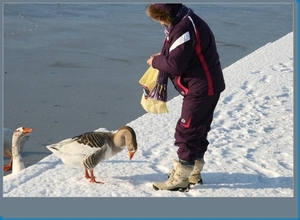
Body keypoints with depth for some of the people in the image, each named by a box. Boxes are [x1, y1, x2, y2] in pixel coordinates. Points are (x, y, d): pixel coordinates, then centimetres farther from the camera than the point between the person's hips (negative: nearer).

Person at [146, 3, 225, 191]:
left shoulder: (184, 27, -24)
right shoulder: (183, 22, 9)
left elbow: (175, 64, -25)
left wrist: (155, 61, -7)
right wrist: (163, 56, 1)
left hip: (201, 88, -11)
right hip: (205, 86, 11)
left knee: (187, 131, -4)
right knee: (198, 130, 18)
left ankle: (180, 179, 3)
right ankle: (194, 173, 29)